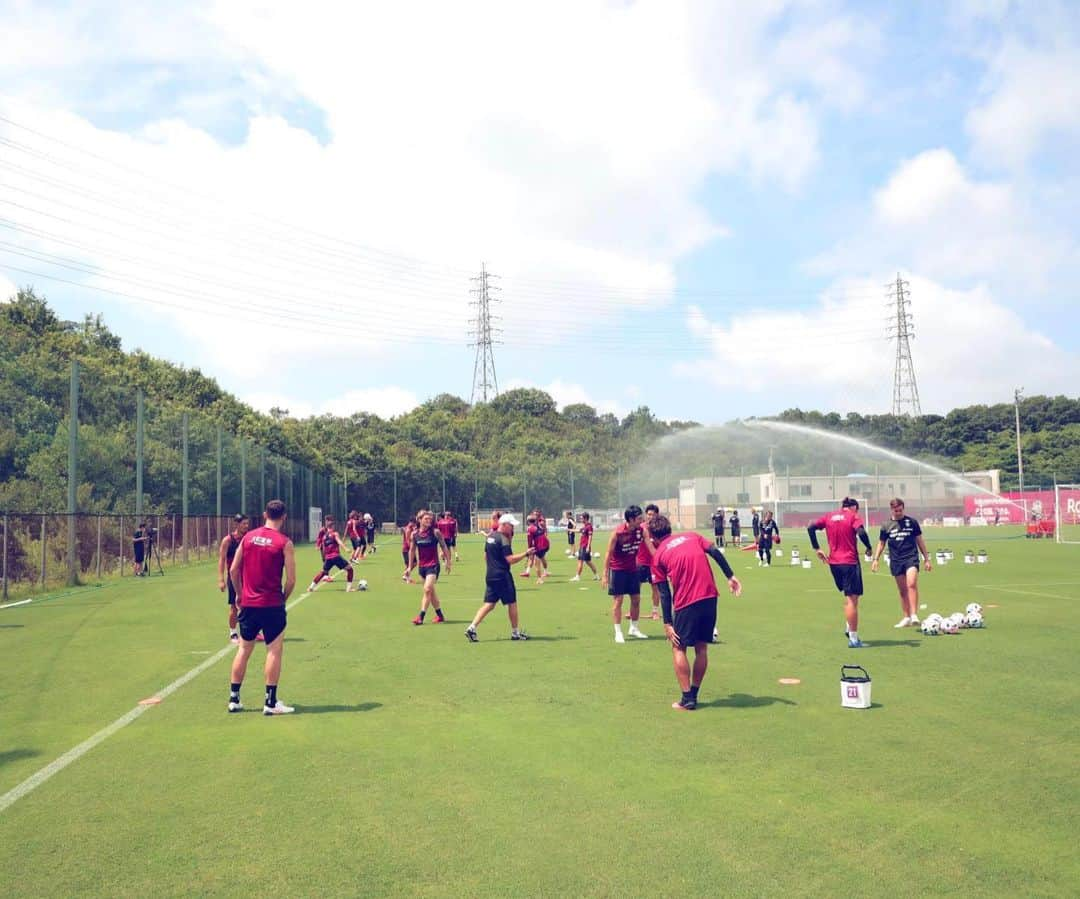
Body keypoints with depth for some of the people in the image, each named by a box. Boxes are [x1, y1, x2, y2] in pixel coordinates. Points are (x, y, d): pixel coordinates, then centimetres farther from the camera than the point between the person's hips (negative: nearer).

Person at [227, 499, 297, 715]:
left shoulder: (248, 537, 4)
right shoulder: (285, 543, -9)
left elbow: (233, 570, 6)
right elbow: (291, 579, -10)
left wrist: (239, 594, 18)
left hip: (248, 603, 5)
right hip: (272, 604, -5)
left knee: (244, 649, 14)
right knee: (274, 651, 3)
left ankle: (234, 698, 20)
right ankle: (271, 702, 4)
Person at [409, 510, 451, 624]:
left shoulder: (435, 532, -8)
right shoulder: (415, 534, 1)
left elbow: (444, 547, 0)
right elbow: (412, 550, 10)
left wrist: (448, 562, 2)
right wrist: (410, 567, 12)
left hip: (433, 565, -5)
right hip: (422, 566, 5)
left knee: (427, 589, -16)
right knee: (431, 591, 13)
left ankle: (421, 617, -14)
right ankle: (440, 616, 25)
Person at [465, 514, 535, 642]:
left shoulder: (490, 536, 12)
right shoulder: (503, 539, -15)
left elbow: (485, 557, 20)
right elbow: (511, 559, -21)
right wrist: (526, 553, -17)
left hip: (490, 576, 8)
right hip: (502, 576, -8)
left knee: (489, 604, 8)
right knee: (512, 603, 6)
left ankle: (472, 628, -4)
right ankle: (515, 632, 15)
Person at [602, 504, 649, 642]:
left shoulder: (641, 530, -7)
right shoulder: (617, 533, -20)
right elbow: (609, 553, -14)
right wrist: (605, 575, -13)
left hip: (632, 569, 5)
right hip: (617, 569, -5)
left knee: (636, 599, 10)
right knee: (618, 600, -2)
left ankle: (633, 628, 26)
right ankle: (618, 633, 5)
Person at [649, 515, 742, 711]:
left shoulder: (658, 556, 7)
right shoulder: (691, 536, 17)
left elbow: (664, 594, 2)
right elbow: (715, 552, 1)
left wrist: (667, 624, 3)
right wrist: (731, 576, 0)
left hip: (686, 603, -4)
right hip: (710, 597, 4)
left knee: (679, 648, 10)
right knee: (701, 647, 16)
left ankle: (687, 699, 6)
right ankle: (693, 695, 22)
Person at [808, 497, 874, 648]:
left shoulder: (829, 517, 11)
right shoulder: (853, 517, -3)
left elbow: (811, 528, 6)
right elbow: (861, 532, -20)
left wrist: (816, 548, 9)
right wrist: (868, 548, -4)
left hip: (833, 562, 6)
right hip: (850, 562, -6)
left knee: (849, 597, 25)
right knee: (852, 599, -3)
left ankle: (849, 628, 17)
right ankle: (853, 639, -2)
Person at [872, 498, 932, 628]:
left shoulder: (912, 522, 4)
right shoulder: (887, 526, 6)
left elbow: (920, 540, 10)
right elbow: (881, 544, 13)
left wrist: (926, 558, 10)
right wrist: (875, 559, 5)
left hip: (911, 558, -2)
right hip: (896, 561, 2)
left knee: (912, 584, -21)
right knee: (902, 590, 7)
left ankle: (914, 615, -21)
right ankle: (906, 618, 14)